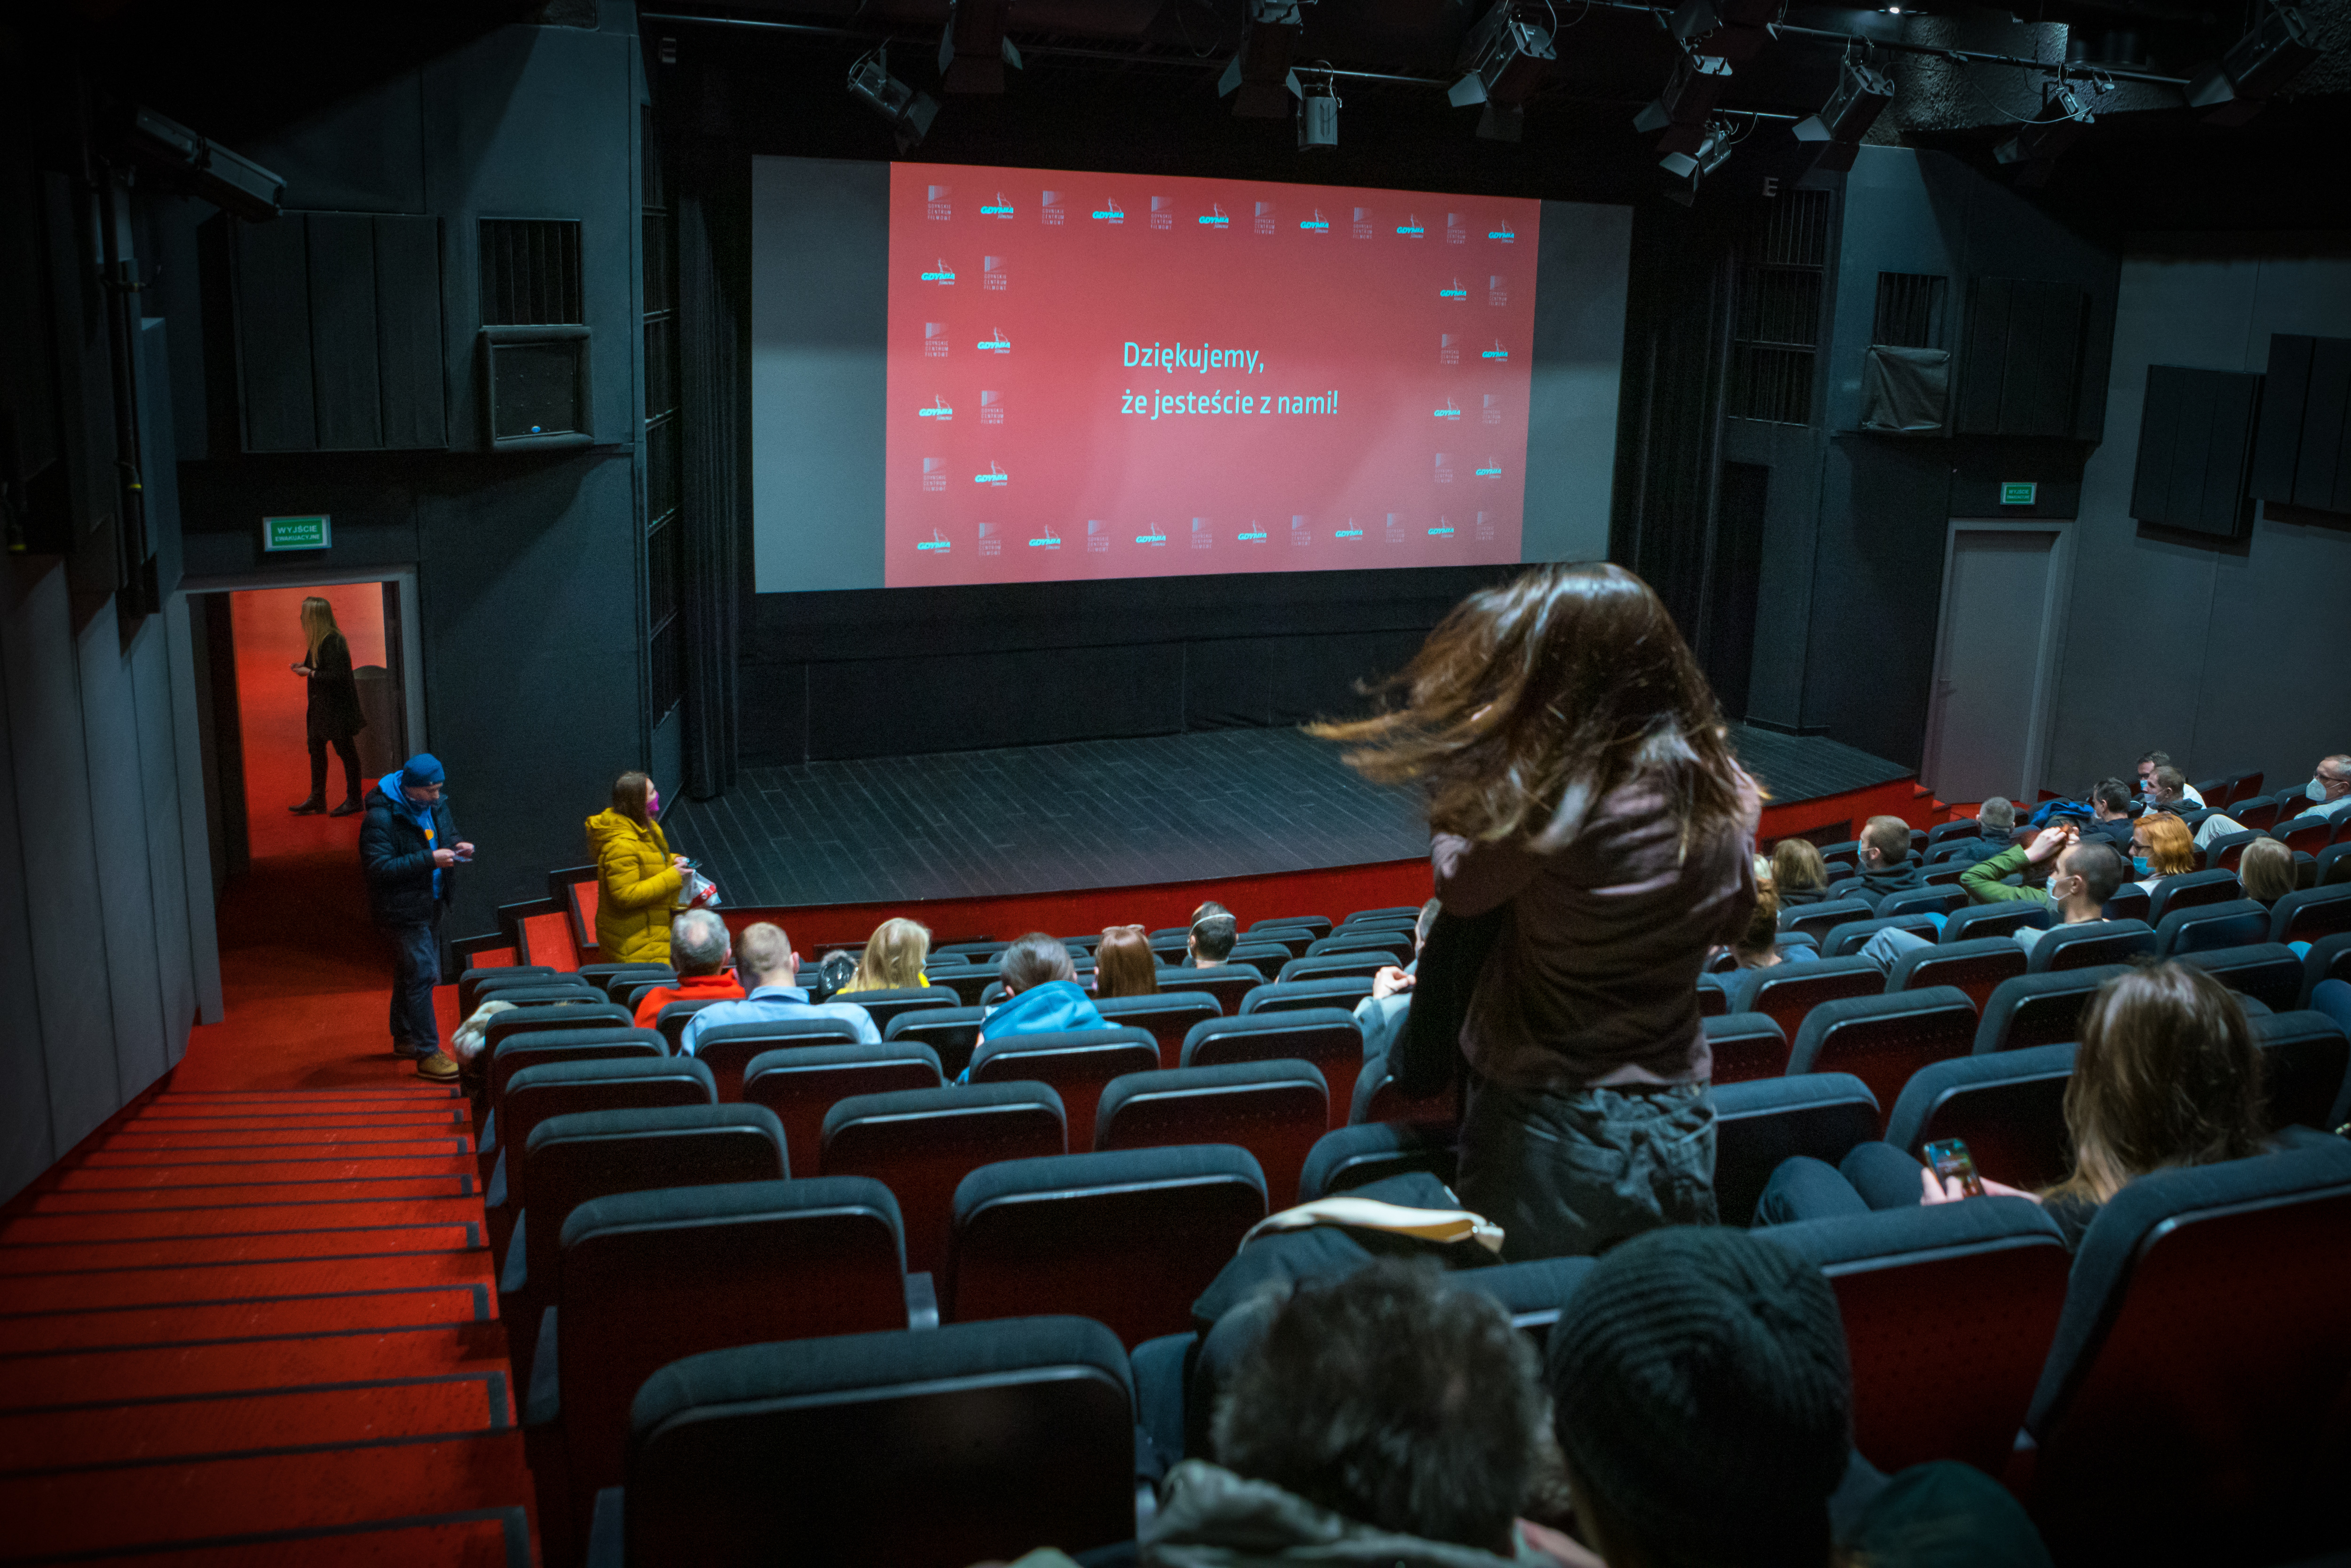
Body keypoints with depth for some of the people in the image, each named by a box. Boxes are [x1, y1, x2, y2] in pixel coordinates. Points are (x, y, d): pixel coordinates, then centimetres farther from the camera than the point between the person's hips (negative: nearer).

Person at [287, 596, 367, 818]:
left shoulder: (332, 641, -21)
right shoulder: (318, 641, 9)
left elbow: (336, 676, -25)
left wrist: (310, 673, -16)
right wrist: (304, 667, 6)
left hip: (338, 705, -10)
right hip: (321, 704, 10)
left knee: (345, 749, 0)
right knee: (316, 747, 13)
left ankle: (353, 800, 10)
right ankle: (317, 799, 21)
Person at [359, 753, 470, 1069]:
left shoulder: (434, 805, 2)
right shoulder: (380, 818, -23)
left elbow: (448, 831, 20)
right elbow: (380, 867, -26)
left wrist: (458, 845, -4)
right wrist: (430, 859, -30)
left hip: (430, 905, 9)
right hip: (401, 910, -8)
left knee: (410, 974, 20)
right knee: (422, 975, -12)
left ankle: (404, 1039, 35)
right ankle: (427, 1054, -7)